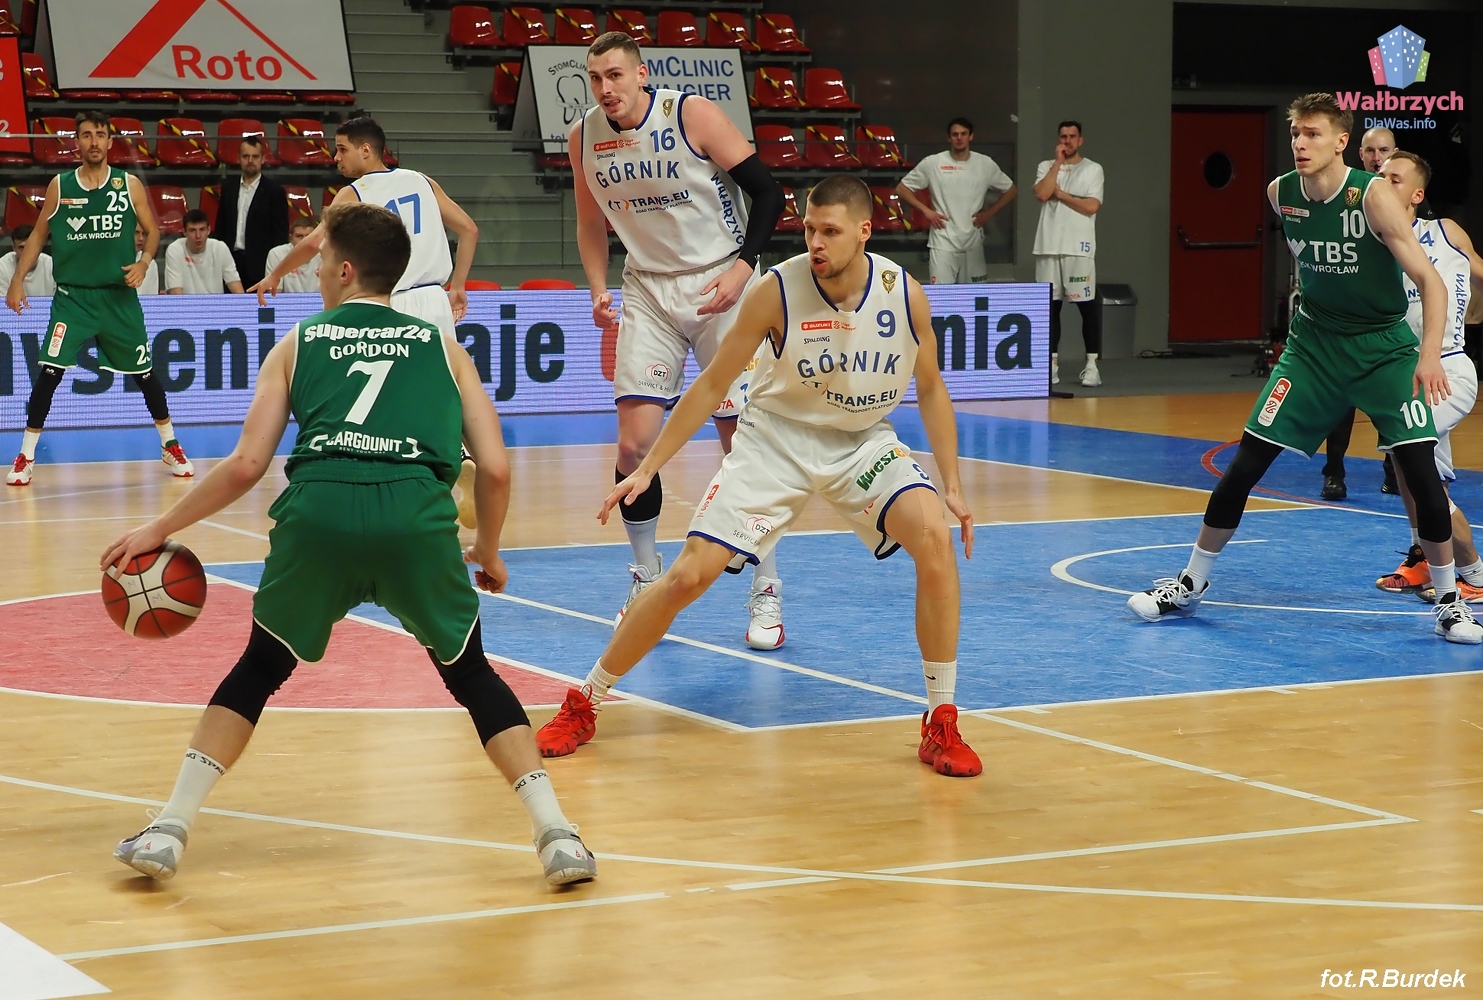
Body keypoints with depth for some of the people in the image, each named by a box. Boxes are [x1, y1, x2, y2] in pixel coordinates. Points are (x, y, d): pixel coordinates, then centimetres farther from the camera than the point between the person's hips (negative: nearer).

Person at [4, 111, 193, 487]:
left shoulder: (129, 184, 0)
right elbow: (38, 235, 9)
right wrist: (18, 280, 0)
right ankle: (26, 457, -2)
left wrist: (143, 263, -12)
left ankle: (170, 447, 26)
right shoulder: (59, 186, 1)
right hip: (72, 296, 0)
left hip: (119, 296, 1)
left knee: (145, 373, 8)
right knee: (48, 373, -11)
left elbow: (152, 231, 8)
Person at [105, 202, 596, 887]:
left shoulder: (298, 343, 24)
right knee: (470, 674, 21)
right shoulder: (442, 347, 26)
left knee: (259, 670, 24)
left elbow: (246, 465, 16)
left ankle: (169, 830, 18)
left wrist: (159, 530, 27)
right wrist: (488, 553, 34)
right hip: (417, 516, 0)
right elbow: (494, 469, 17)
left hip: (317, 510, 0)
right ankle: (556, 833, 9)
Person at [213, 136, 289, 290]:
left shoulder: (274, 191, 0)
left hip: (259, 265, -4)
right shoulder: (228, 189, 13)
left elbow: (281, 232, -2)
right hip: (231, 260, 4)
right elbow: (219, 228, 16)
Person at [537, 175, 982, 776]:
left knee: (934, 538, -24)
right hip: (777, 440, -1)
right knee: (689, 575, -11)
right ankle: (582, 706, 9)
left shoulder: (904, 294, -15)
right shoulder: (778, 290, -21)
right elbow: (711, 385, -10)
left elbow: (930, 388, 2)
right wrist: (648, 468, -11)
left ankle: (941, 726, -11)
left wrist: (952, 485, -1)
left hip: (865, 442, 2)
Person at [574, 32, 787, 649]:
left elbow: (767, 192, -10)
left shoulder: (693, 115, -15)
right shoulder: (584, 138, -1)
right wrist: (599, 291, 1)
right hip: (649, 292, 4)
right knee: (634, 443, -6)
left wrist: (742, 267, -20)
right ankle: (645, 583, 13)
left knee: (743, 442, -3)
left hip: (720, 289, -3)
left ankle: (766, 595, 8)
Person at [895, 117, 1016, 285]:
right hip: (943, 244, -3)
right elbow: (902, 188, 6)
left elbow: (1010, 191, 18)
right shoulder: (932, 163, -1)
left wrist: (989, 213, 5)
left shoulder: (986, 164, 5)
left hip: (973, 245, 3)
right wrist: (926, 210, -5)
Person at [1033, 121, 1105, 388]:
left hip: (1079, 248, -3)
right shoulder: (1046, 167, 11)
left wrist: (1060, 194, -6)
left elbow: (1092, 206, -9)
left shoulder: (1093, 169, 3)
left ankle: (1092, 364, -1)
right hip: (1049, 246, 3)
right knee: (1050, 305, 5)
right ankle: (1052, 363, 12)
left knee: (1088, 306, -4)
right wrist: (1058, 162, -6)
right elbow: (1042, 194, -9)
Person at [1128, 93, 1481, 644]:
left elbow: (1429, 279, -24)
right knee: (1245, 462, -2)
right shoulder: (1279, 194, -6)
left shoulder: (1373, 195, -20)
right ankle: (1191, 583, 12)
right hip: (1314, 344, 4)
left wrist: (1430, 355, -36)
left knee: (1421, 470, -14)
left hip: (1383, 345, -3)